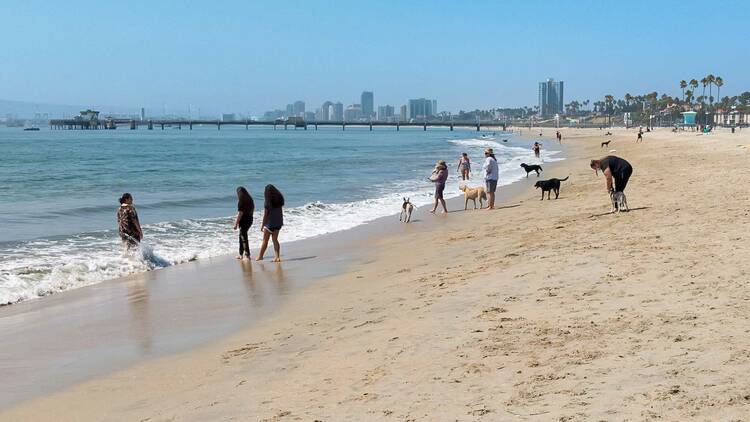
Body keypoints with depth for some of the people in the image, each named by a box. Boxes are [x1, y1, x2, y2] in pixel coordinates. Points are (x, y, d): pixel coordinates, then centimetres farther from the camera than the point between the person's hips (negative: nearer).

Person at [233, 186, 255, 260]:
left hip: (243, 221, -9)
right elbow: (253, 210, 14)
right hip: (250, 220, 9)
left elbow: (240, 213, -20)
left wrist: (236, 224, -14)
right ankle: (241, 254, 26)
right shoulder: (250, 200, 7)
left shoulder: (241, 202, -17)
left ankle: (247, 255, 0)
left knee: (244, 238, -1)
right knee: (241, 237, 20)